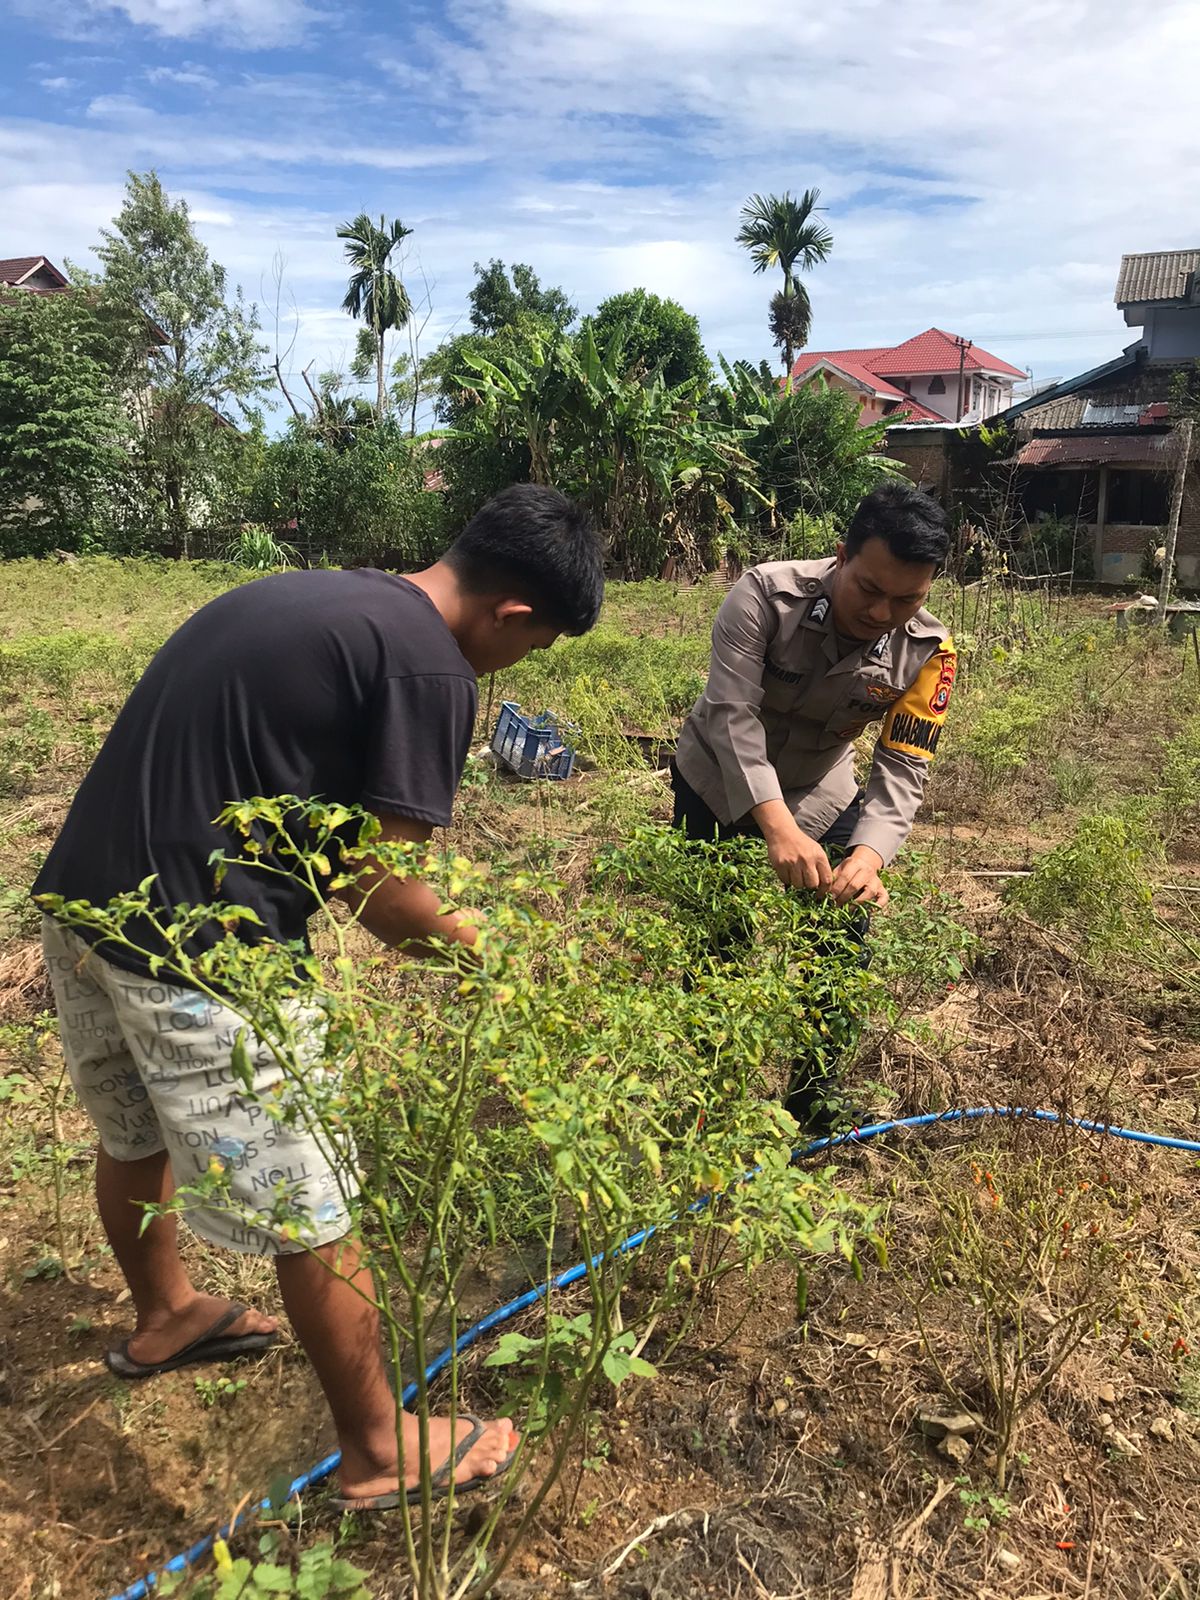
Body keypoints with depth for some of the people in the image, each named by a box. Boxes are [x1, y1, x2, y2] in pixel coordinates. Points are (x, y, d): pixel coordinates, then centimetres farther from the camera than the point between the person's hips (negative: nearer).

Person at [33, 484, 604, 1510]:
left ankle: (164, 1318, 56)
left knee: (136, 1139, 30)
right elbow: (381, 891, -14)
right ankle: (380, 1450, 28)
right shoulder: (431, 669, -14)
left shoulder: (305, 595, 13)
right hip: (193, 954, -9)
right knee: (312, 1213, 8)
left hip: (76, 899, 9)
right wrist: (477, 946, 6)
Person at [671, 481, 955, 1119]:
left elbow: (902, 768, -20)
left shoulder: (928, 654, -18)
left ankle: (812, 1102, 27)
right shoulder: (765, 595, -27)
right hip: (719, 791, -3)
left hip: (818, 799, 3)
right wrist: (776, 825, -50)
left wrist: (869, 854, -40)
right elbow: (734, 714, -36)